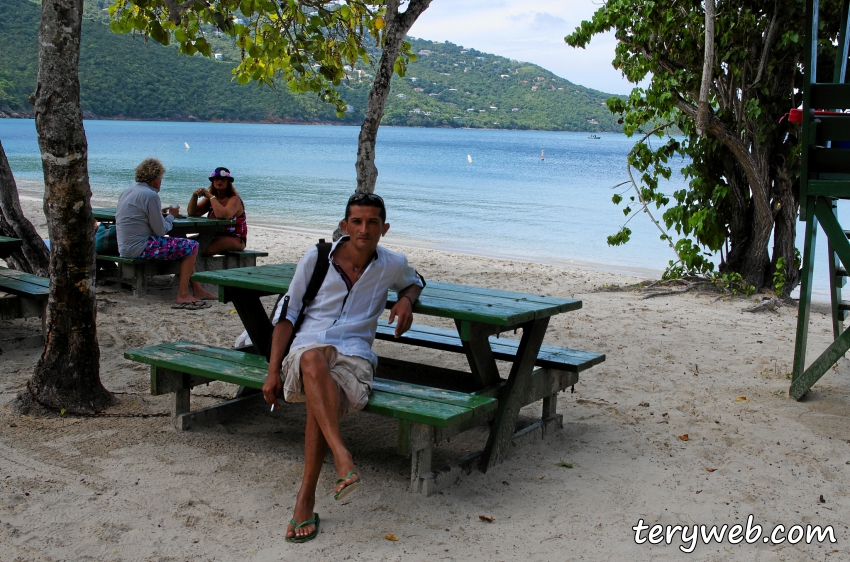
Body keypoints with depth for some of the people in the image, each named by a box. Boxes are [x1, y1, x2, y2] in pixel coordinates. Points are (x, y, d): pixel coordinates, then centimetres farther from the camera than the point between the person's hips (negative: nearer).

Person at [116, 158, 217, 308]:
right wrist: (171, 216, 4)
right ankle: (183, 295, -8)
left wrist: (160, 215, 15)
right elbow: (161, 230, -14)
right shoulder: (150, 195, -15)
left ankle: (198, 290, 20)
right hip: (140, 248, -10)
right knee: (191, 247, -6)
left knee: (183, 246, 20)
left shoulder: (128, 191, 13)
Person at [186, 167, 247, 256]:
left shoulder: (234, 199, -10)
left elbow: (223, 215, -30)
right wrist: (195, 196, -13)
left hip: (235, 239, -7)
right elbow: (191, 213, 4)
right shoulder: (209, 198, 10)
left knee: (204, 248, -34)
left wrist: (211, 197, -24)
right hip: (214, 236, 7)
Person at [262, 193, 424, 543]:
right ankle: (343, 461, -49)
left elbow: (414, 281, 35)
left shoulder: (392, 265, 10)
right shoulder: (316, 258, 5)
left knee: (319, 398, -35)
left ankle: (305, 500, -29)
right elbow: (286, 314, 7)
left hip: (354, 353, 0)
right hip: (308, 346, 0)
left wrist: (407, 300, 9)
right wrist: (273, 370, -1)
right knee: (315, 358, -40)